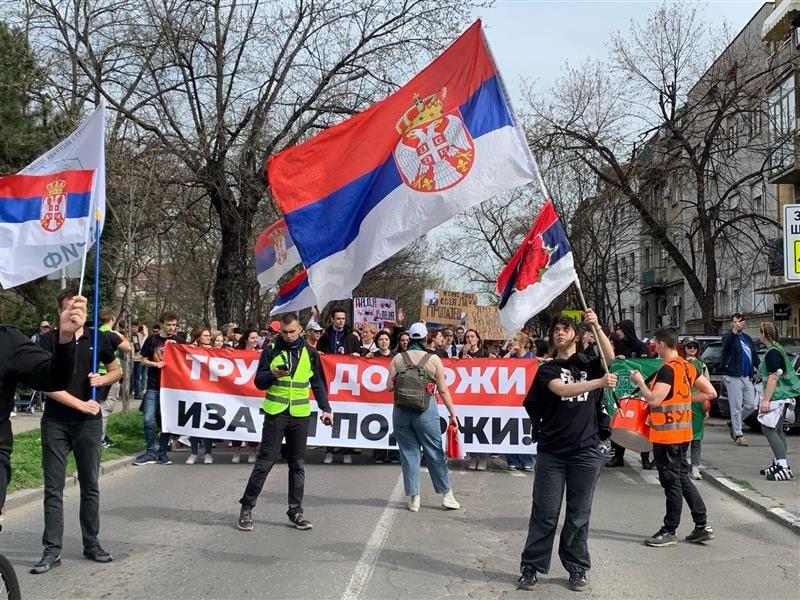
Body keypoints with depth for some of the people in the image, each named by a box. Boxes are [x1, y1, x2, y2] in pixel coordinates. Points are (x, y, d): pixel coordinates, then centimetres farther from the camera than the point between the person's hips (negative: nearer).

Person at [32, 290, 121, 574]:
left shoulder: (98, 339, 4)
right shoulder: (49, 341, -3)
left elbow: (116, 371, 17)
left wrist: (102, 379, -6)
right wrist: (81, 404, -15)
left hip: (88, 422, 2)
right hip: (55, 421, -2)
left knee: (90, 486, 8)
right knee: (53, 487, 0)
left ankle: (91, 544, 20)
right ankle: (52, 550, 5)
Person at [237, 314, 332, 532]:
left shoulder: (309, 352, 7)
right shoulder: (271, 350, 1)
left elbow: (318, 383, 13)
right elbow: (259, 382, 1)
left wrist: (325, 408, 5)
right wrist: (273, 375, -20)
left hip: (300, 415, 2)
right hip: (275, 413, -2)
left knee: (297, 464, 6)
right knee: (265, 462, -3)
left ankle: (295, 512, 13)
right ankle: (246, 508, 7)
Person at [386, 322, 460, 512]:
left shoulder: (398, 359, 2)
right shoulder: (434, 360, -2)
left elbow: (389, 387, 0)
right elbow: (443, 390, -3)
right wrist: (452, 413, 1)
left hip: (401, 411, 2)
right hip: (426, 411, -1)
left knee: (408, 453, 8)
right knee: (435, 453, 8)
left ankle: (414, 498, 12)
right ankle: (447, 495, 15)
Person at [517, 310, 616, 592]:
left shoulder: (589, 365, 9)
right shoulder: (547, 370, 4)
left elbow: (610, 358, -13)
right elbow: (562, 389, -16)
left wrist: (596, 326, -26)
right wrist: (599, 383, -29)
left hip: (585, 451, 1)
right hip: (552, 451, -1)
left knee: (579, 515, 8)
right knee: (545, 513, 2)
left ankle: (577, 568, 20)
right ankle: (531, 567, 11)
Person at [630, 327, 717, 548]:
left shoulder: (667, 369, -18)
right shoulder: (687, 367, 9)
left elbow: (653, 400, -24)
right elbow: (710, 392, 12)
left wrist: (639, 381, -9)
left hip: (667, 435, -9)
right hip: (682, 433, 9)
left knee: (672, 482, -1)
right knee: (682, 478, 16)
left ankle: (670, 531, 9)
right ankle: (702, 526, 18)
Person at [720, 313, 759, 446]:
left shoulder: (748, 338, 17)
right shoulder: (728, 337, -4)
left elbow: (755, 356, 21)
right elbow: (726, 344, -29)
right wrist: (735, 330, -44)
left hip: (747, 377, 7)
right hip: (733, 377, -7)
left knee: (751, 405, 7)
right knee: (736, 406, -4)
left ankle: (732, 424, 27)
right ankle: (738, 435, 3)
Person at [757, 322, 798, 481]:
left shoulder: (772, 352, -17)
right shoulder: (777, 349, 15)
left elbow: (773, 377, -22)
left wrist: (766, 399, -22)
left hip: (777, 397, -10)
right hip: (782, 397, 10)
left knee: (769, 430, -12)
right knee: (777, 430, 16)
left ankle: (784, 468, -16)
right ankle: (778, 463, 23)